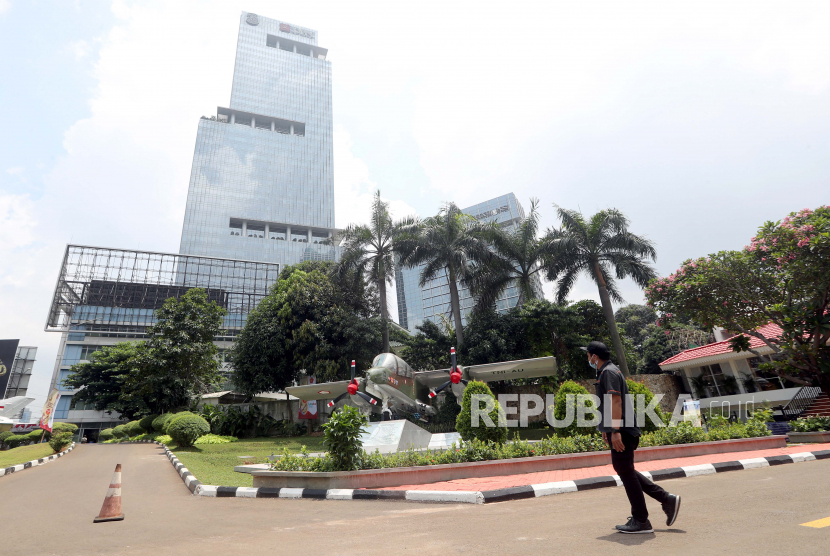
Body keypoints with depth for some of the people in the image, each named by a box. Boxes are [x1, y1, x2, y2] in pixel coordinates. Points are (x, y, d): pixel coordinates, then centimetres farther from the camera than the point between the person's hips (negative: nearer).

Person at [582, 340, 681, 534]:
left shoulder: (608, 372, -14)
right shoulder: (606, 372, 17)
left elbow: (616, 402, -23)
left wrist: (615, 431, -27)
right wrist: (606, 429, 27)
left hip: (621, 431, -10)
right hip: (617, 430, 10)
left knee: (625, 472, -2)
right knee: (625, 471, 17)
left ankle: (641, 521, 8)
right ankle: (667, 499, 22)